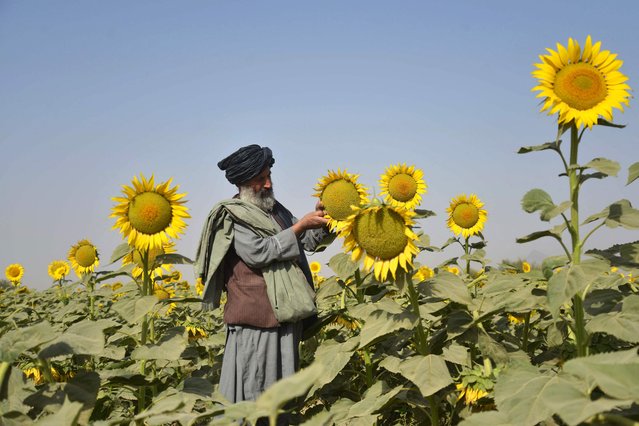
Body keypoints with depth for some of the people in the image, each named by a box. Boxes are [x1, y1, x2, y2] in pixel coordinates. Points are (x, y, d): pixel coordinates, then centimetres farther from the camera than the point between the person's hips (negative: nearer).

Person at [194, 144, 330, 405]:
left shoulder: (277, 210, 16)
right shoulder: (231, 216, -7)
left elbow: (307, 242, 18)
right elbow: (259, 253, -19)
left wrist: (319, 221, -1)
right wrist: (300, 225, -19)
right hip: (255, 319, -7)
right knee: (252, 391, -3)